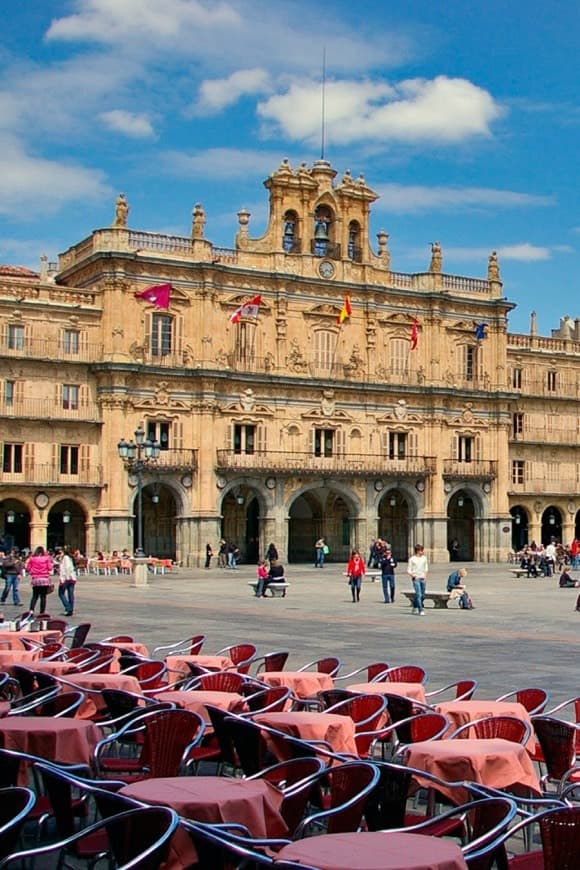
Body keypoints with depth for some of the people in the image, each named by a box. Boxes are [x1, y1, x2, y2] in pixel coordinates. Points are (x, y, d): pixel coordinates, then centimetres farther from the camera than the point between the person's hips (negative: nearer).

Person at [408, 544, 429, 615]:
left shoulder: (424, 558, 9)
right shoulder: (412, 559, -2)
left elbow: (426, 568, 17)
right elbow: (409, 570, 0)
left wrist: (425, 576, 5)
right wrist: (412, 575, -17)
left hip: (423, 579, 5)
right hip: (416, 579, -5)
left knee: (422, 595, 10)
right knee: (418, 595, -13)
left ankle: (415, 607, 32)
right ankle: (421, 610, -12)